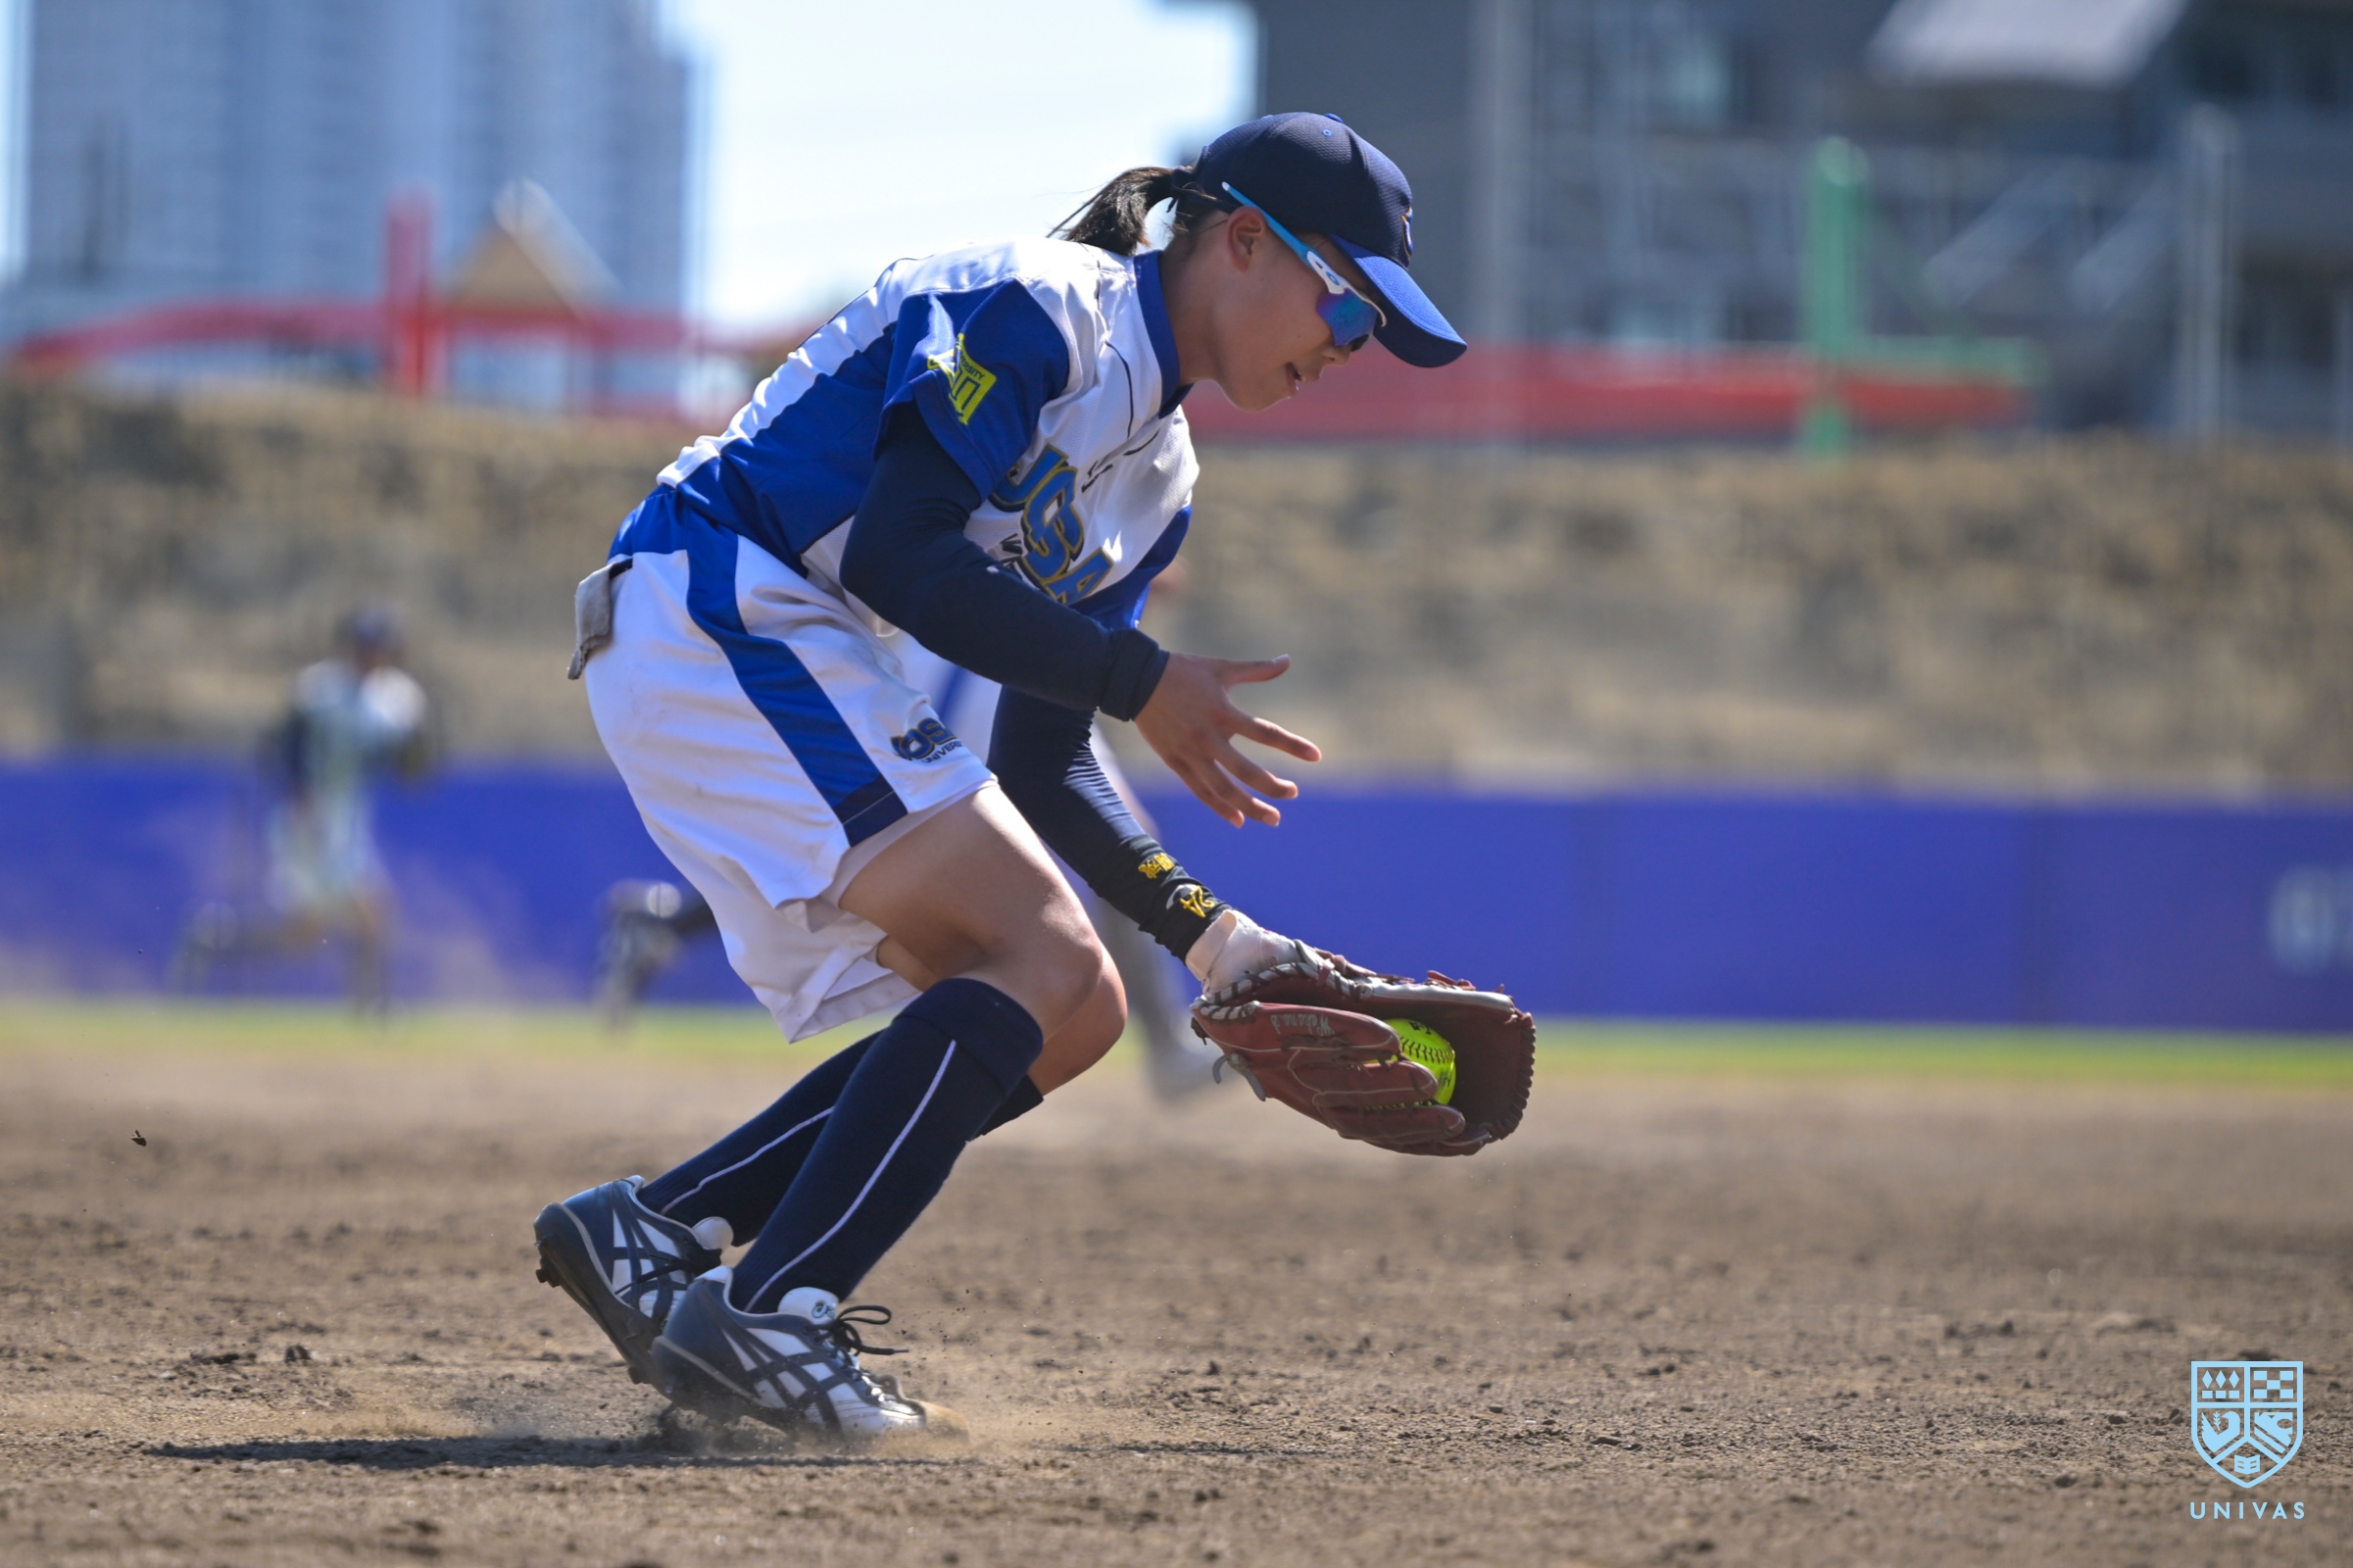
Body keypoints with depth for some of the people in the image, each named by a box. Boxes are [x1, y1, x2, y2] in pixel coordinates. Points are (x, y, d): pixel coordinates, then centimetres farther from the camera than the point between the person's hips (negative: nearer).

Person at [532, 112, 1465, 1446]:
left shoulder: (1158, 482, 18)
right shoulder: (1036, 310, -11)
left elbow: (1040, 762, 17)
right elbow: (895, 553, -22)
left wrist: (1208, 931, 5)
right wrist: (1145, 682, -20)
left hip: (805, 679, 10)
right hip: (714, 621, -10)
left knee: (1069, 1020, 5)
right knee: (1045, 963, -18)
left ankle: (652, 1233, 3)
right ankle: (767, 1322, -24)